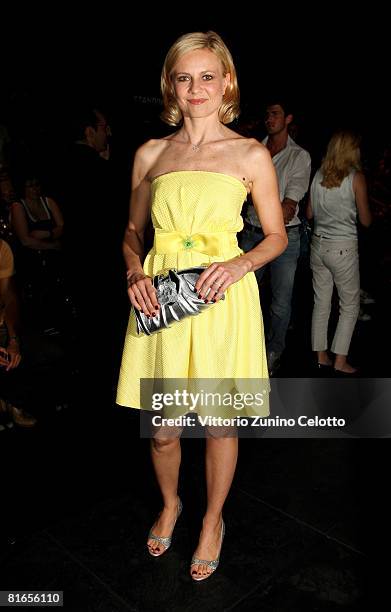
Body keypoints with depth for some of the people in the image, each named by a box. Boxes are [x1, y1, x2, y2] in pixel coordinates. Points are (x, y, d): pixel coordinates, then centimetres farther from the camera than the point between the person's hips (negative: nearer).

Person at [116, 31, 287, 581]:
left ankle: (213, 519, 39)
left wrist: (239, 264, -14)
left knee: (219, 422, 11)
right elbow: (133, 231, 15)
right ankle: (170, 504, 43)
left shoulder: (250, 154, 2)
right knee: (161, 426, 11)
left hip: (223, 296, -2)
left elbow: (277, 236, 5)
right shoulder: (151, 154, 8)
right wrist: (135, 271, -5)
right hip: (158, 294, 2)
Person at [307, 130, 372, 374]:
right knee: (350, 305, 9)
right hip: (343, 248, -5)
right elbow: (365, 221, -3)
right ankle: (340, 360, 11)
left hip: (318, 244, 5)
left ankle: (321, 355, 21)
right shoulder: (356, 178, -9)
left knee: (321, 301, 13)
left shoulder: (318, 175, 3)